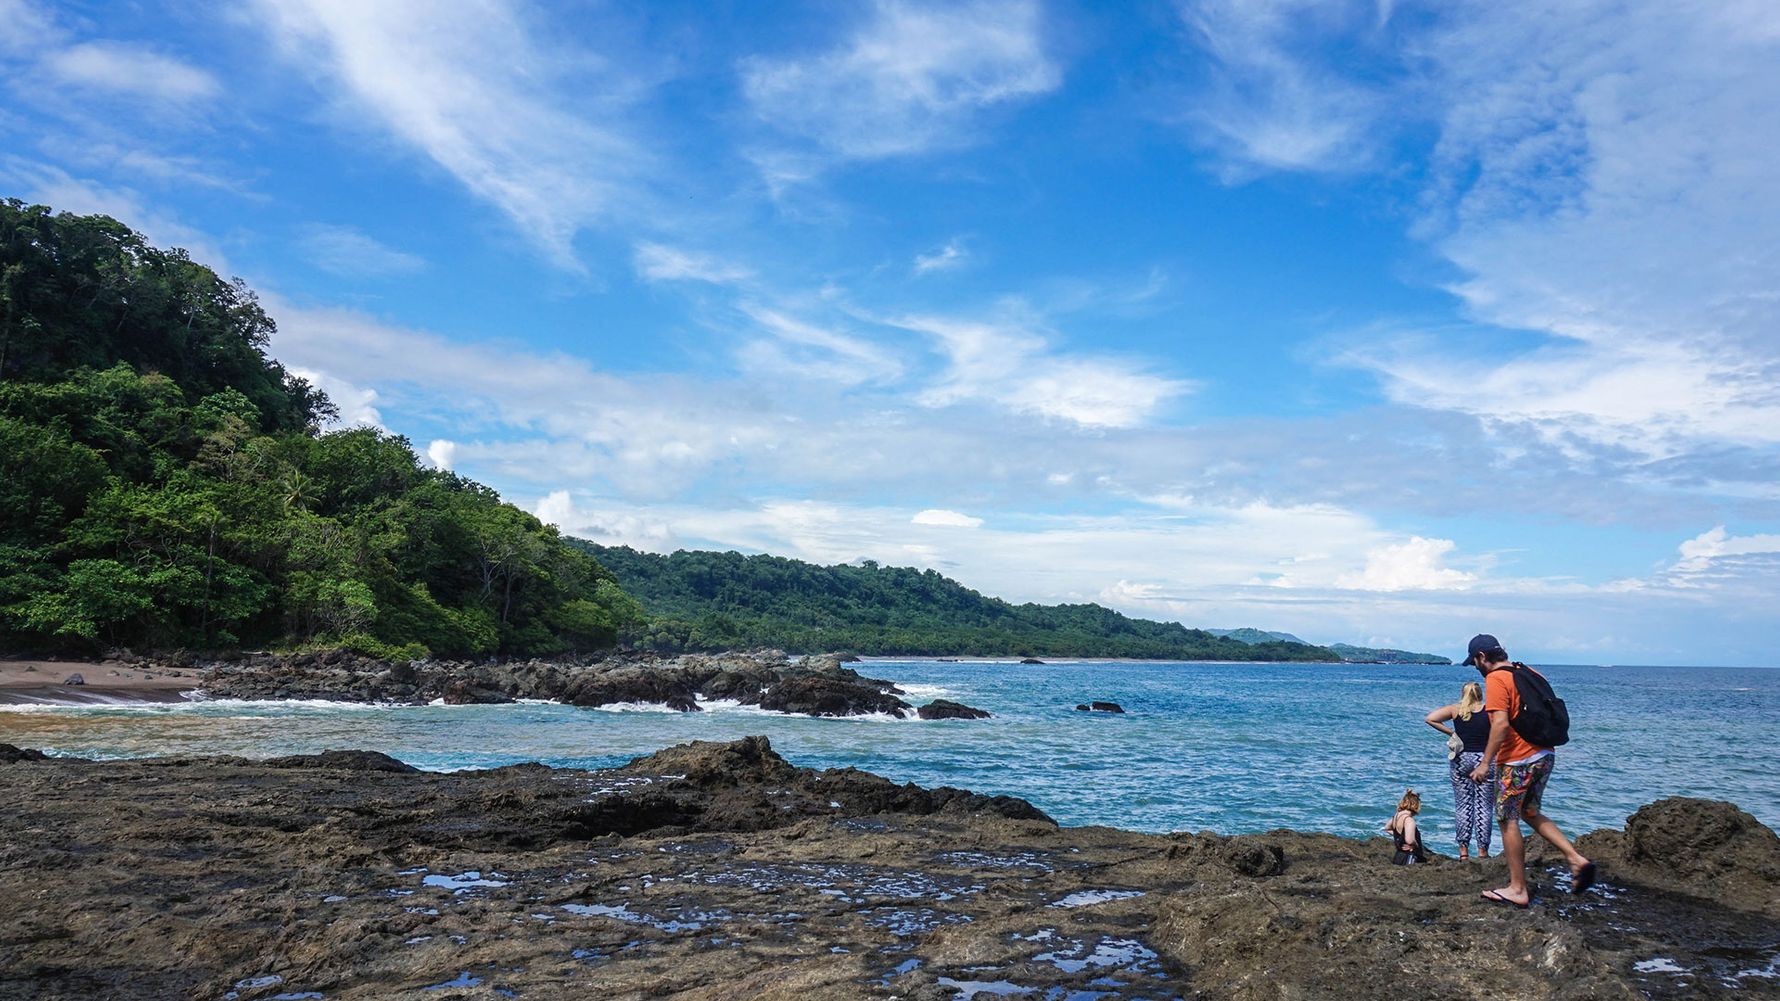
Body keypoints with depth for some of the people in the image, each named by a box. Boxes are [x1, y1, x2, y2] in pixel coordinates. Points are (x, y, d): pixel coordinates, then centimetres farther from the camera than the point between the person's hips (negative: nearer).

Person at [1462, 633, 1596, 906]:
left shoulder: (1495, 679, -15)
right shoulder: (1528, 673, 11)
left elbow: (1501, 723, -24)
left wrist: (1485, 762, -20)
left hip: (1516, 762, -9)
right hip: (1544, 756, 9)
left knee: (1508, 822, 3)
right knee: (1530, 813, 23)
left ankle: (1517, 889, 9)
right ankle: (1576, 858, 10)